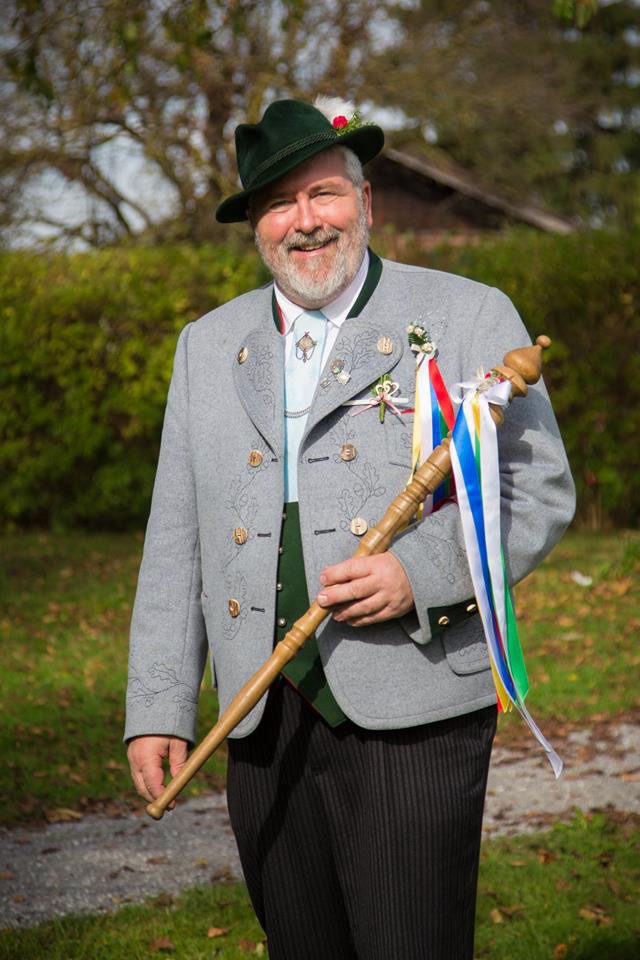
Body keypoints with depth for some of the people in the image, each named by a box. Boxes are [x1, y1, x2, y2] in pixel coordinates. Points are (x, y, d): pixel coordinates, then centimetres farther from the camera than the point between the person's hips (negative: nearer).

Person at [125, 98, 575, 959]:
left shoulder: (468, 318, 2)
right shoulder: (209, 346, 15)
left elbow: (541, 493, 1)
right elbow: (176, 541, 14)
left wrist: (421, 573, -16)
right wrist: (158, 707, 7)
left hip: (412, 720, -4)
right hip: (264, 726, 4)